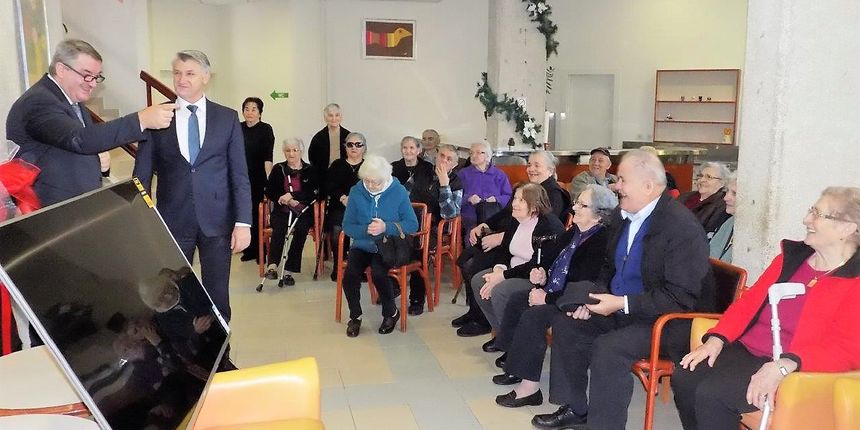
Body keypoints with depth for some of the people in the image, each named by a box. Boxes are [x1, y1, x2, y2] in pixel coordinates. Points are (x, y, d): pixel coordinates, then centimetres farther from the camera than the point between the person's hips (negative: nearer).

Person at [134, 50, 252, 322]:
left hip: (217, 220, 0)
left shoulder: (227, 118, 3)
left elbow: (240, 176, 1)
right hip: (173, 220, 0)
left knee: (217, 297, 8)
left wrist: (243, 223, -7)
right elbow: (142, 175, 4)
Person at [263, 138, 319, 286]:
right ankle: (272, 266, -40)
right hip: (281, 212, 1)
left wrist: (292, 195, -13)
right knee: (279, 227, -31)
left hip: (303, 212, -1)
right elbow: (269, 191, 9)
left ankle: (288, 271, -33)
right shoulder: (278, 169, 15)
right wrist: (287, 200, -8)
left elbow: (314, 193, -1)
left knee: (300, 229, -32)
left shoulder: (310, 170, 10)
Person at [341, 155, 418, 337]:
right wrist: (365, 230, -20)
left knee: (378, 273, -31)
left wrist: (386, 227, -21)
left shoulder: (398, 192, -6)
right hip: (362, 245, 3)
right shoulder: (356, 192, -1)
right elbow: (347, 226, 1)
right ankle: (355, 316, 1)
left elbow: (412, 225, -7)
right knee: (350, 274, -25)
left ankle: (391, 313, -2)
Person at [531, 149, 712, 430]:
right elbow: (611, 268, 17)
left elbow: (682, 298, -24)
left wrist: (623, 304, -25)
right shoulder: (627, 216, 3)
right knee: (566, 323, 3)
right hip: (621, 308, 9)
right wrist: (597, 296, -2)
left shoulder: (682, 227, -22)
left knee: (608, 349, -30)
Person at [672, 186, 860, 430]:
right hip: (747, 350, 7)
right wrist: (716, 339, -2)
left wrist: (783, 366, -30)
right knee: (683, 378, -15)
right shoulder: (792, 256, 14)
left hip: (794, 371, -6)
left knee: (711, 393, -26)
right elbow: (749, 301, 13)